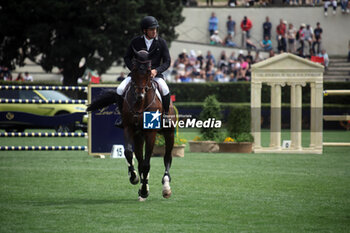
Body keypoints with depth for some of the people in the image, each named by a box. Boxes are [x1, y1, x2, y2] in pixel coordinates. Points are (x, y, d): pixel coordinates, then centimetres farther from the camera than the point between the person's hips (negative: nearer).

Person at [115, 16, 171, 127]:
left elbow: (167, 62, -1)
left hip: (155, 73, -1)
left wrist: (156, 70, -19)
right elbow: (127, 58, 8)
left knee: (165, 90, -31)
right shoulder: (136, 42, -1)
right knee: (120, 90, -19)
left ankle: (165, 114, -6)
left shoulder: (161, 43, -2)